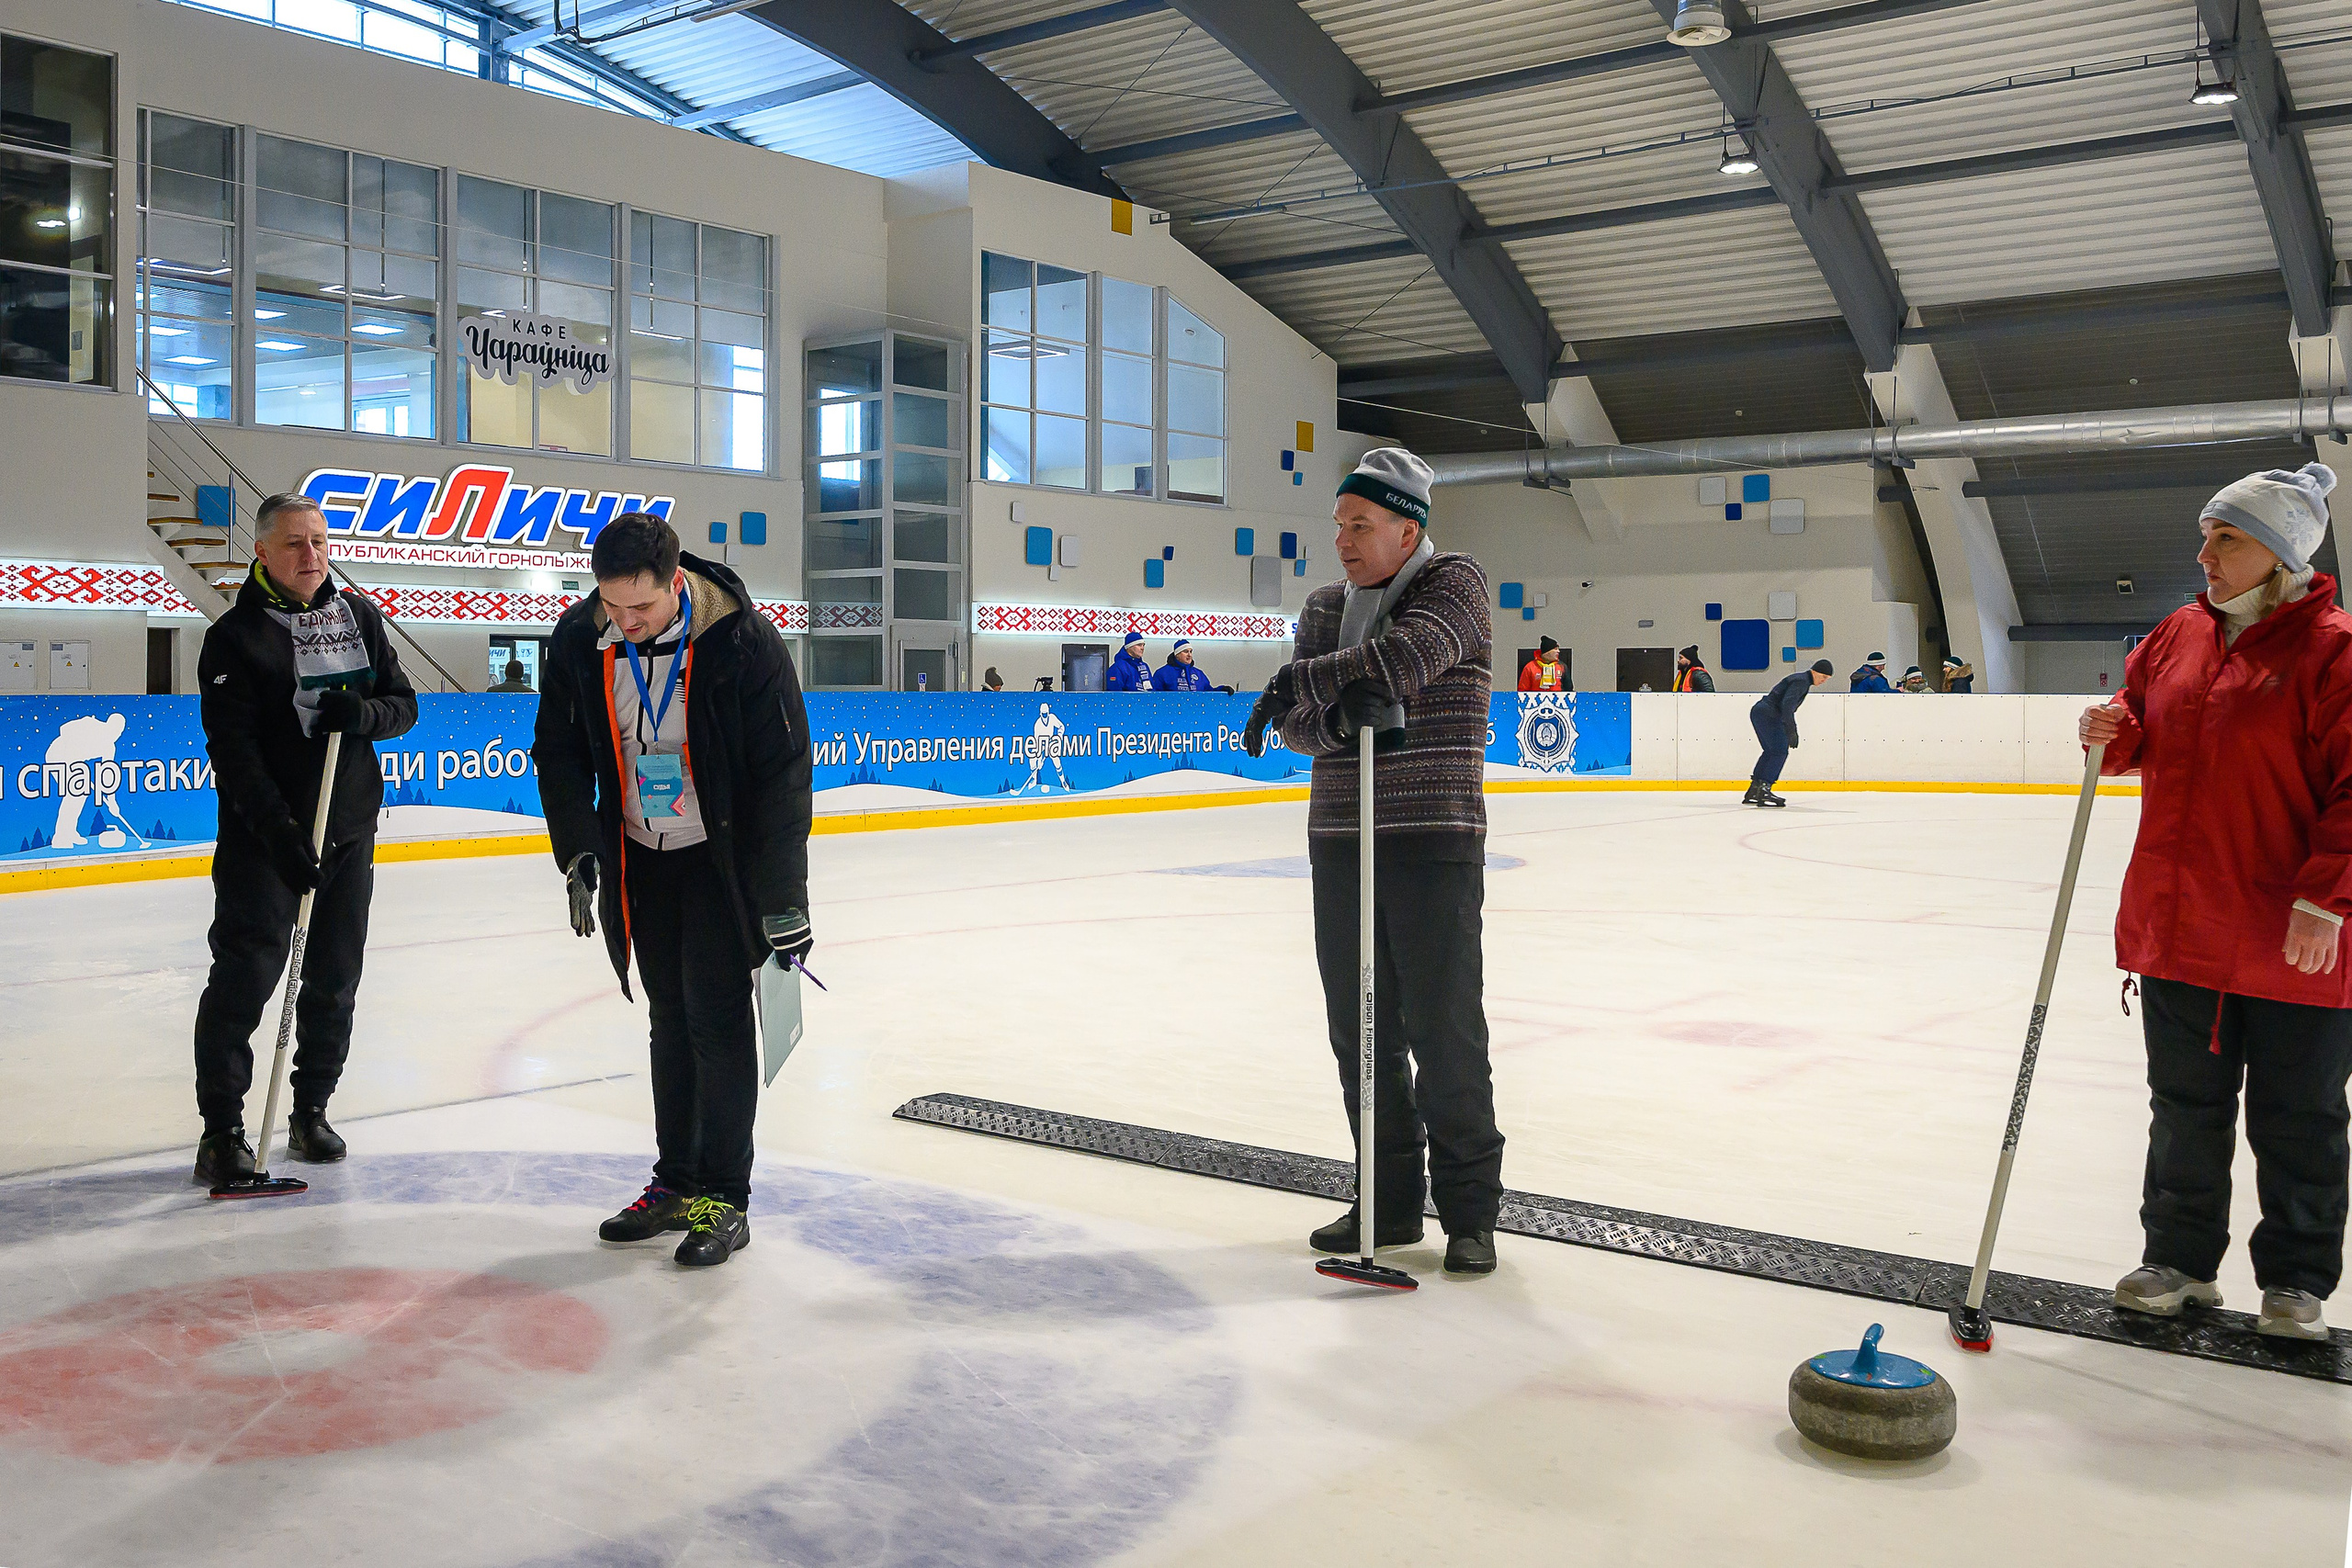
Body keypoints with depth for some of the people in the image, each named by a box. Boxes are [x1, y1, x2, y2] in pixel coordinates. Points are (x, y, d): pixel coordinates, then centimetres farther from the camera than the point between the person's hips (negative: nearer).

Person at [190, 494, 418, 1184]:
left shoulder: (359, 616, 7)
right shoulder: (234, 636, -8)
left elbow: (404, 705, 9)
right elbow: (235, 753, -14)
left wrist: (362, 714, -15)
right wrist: (281, 836, -24)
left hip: (350, 831, 5)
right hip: (261, 835, -4)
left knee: (334, 980, 11)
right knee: (245, 976, -7)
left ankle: (311, 1110, 25)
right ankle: (222, 1127, 3)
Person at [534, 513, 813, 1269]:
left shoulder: (744, 641, -23)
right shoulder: (578, 640, -9)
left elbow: (784, 773, -18)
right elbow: (559, 752, 4)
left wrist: (784, 898, -19)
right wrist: (579, 852, -7)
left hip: (723, 858, -4)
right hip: (640, 859, 5)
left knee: (717, 1017, -6)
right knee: (670, 1018, 12)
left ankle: (725, 1200, 4)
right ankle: (676, 1183, 23)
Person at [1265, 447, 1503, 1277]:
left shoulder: (1455, 584, -3)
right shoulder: (1324, 607, 13)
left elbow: (1409, 654, -23)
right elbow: (1294, 721, 3)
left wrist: (1306, 680, -16)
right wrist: (1341, 713, -19)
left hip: (1434, 842, -6)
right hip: (1339, 840, 6)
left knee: (1443, 1031, -4)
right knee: (1361, 1029, 9)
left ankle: (1470, 1212, 9)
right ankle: (1390, 1203, 22)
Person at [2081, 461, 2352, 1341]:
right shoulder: (2179, 635, 7)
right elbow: (2147, 735, 19)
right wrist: (2116, 734, -4)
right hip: (2179, 923, 6)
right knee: (2185, 1103, 15)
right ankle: (2180, 1260, 28)